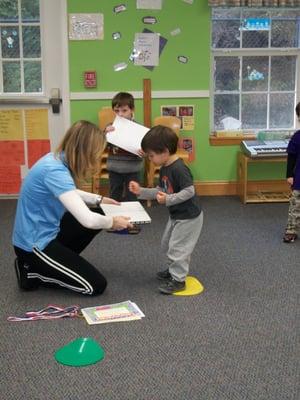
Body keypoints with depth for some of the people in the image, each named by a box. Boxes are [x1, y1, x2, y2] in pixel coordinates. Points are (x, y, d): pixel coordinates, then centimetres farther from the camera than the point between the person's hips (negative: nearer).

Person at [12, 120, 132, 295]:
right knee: (96, 286, -7)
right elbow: (88, 220, -34)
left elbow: (69, 193, 23)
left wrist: (99, 199, 13)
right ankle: (32, 272, 3)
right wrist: (113, 222, -14)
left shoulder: (57, 159, -1)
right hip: (34, 244, -10)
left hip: (45, 231, 10)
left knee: (100, 214, 14)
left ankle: (62, 260, 15)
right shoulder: (55, 171, -29)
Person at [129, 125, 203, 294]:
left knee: (177, 247, -3)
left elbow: (189, 191, -29)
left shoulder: (179, 169, -27)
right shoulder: (164, 169, 3)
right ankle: (173, 269, 40)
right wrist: (141, 191, 1)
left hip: (189, 217, -10)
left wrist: (169, 199, -31)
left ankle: (178, 279, 9)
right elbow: (161, 191, 9)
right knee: (167, 244, 22)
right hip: (177, 215, 10)